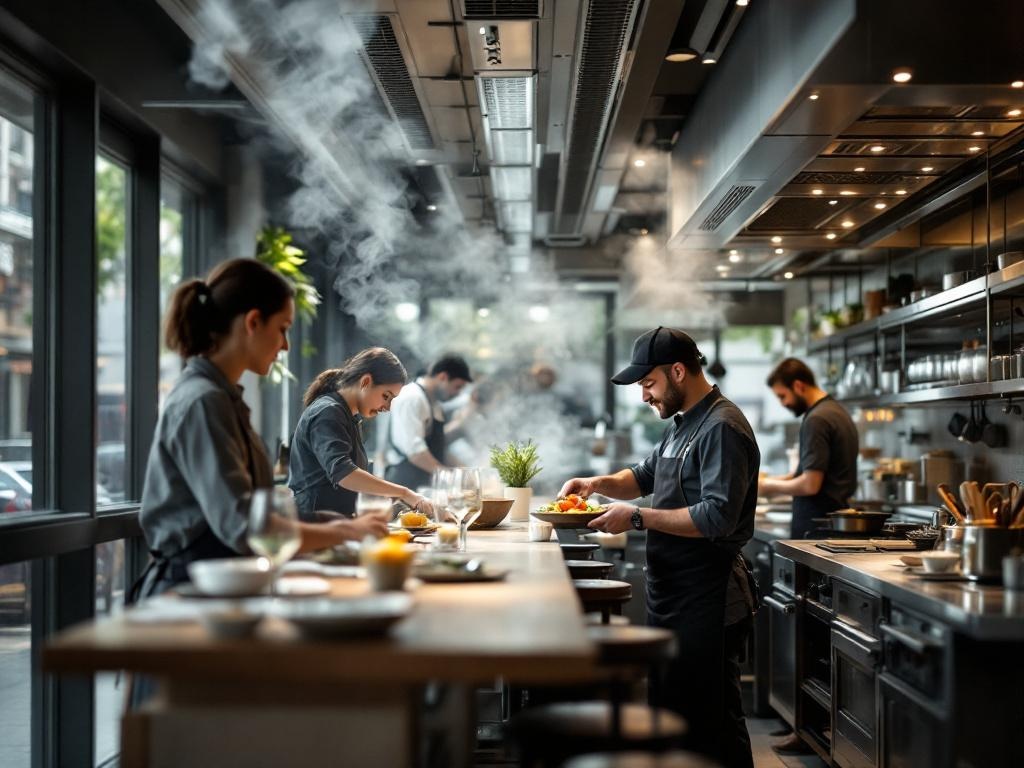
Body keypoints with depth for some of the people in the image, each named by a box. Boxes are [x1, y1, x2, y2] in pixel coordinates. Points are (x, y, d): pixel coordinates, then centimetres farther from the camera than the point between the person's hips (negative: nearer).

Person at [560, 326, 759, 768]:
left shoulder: (721, 428, -16)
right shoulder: (682, 425, 15)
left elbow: (718, 516, -25)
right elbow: (644, 477, 28)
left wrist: (638, 517, -22)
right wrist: (599, 483, 8)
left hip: (707, 601, -10)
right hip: (670, 598, 10)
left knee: (712, 723, -2)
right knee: (669, 714, 18)